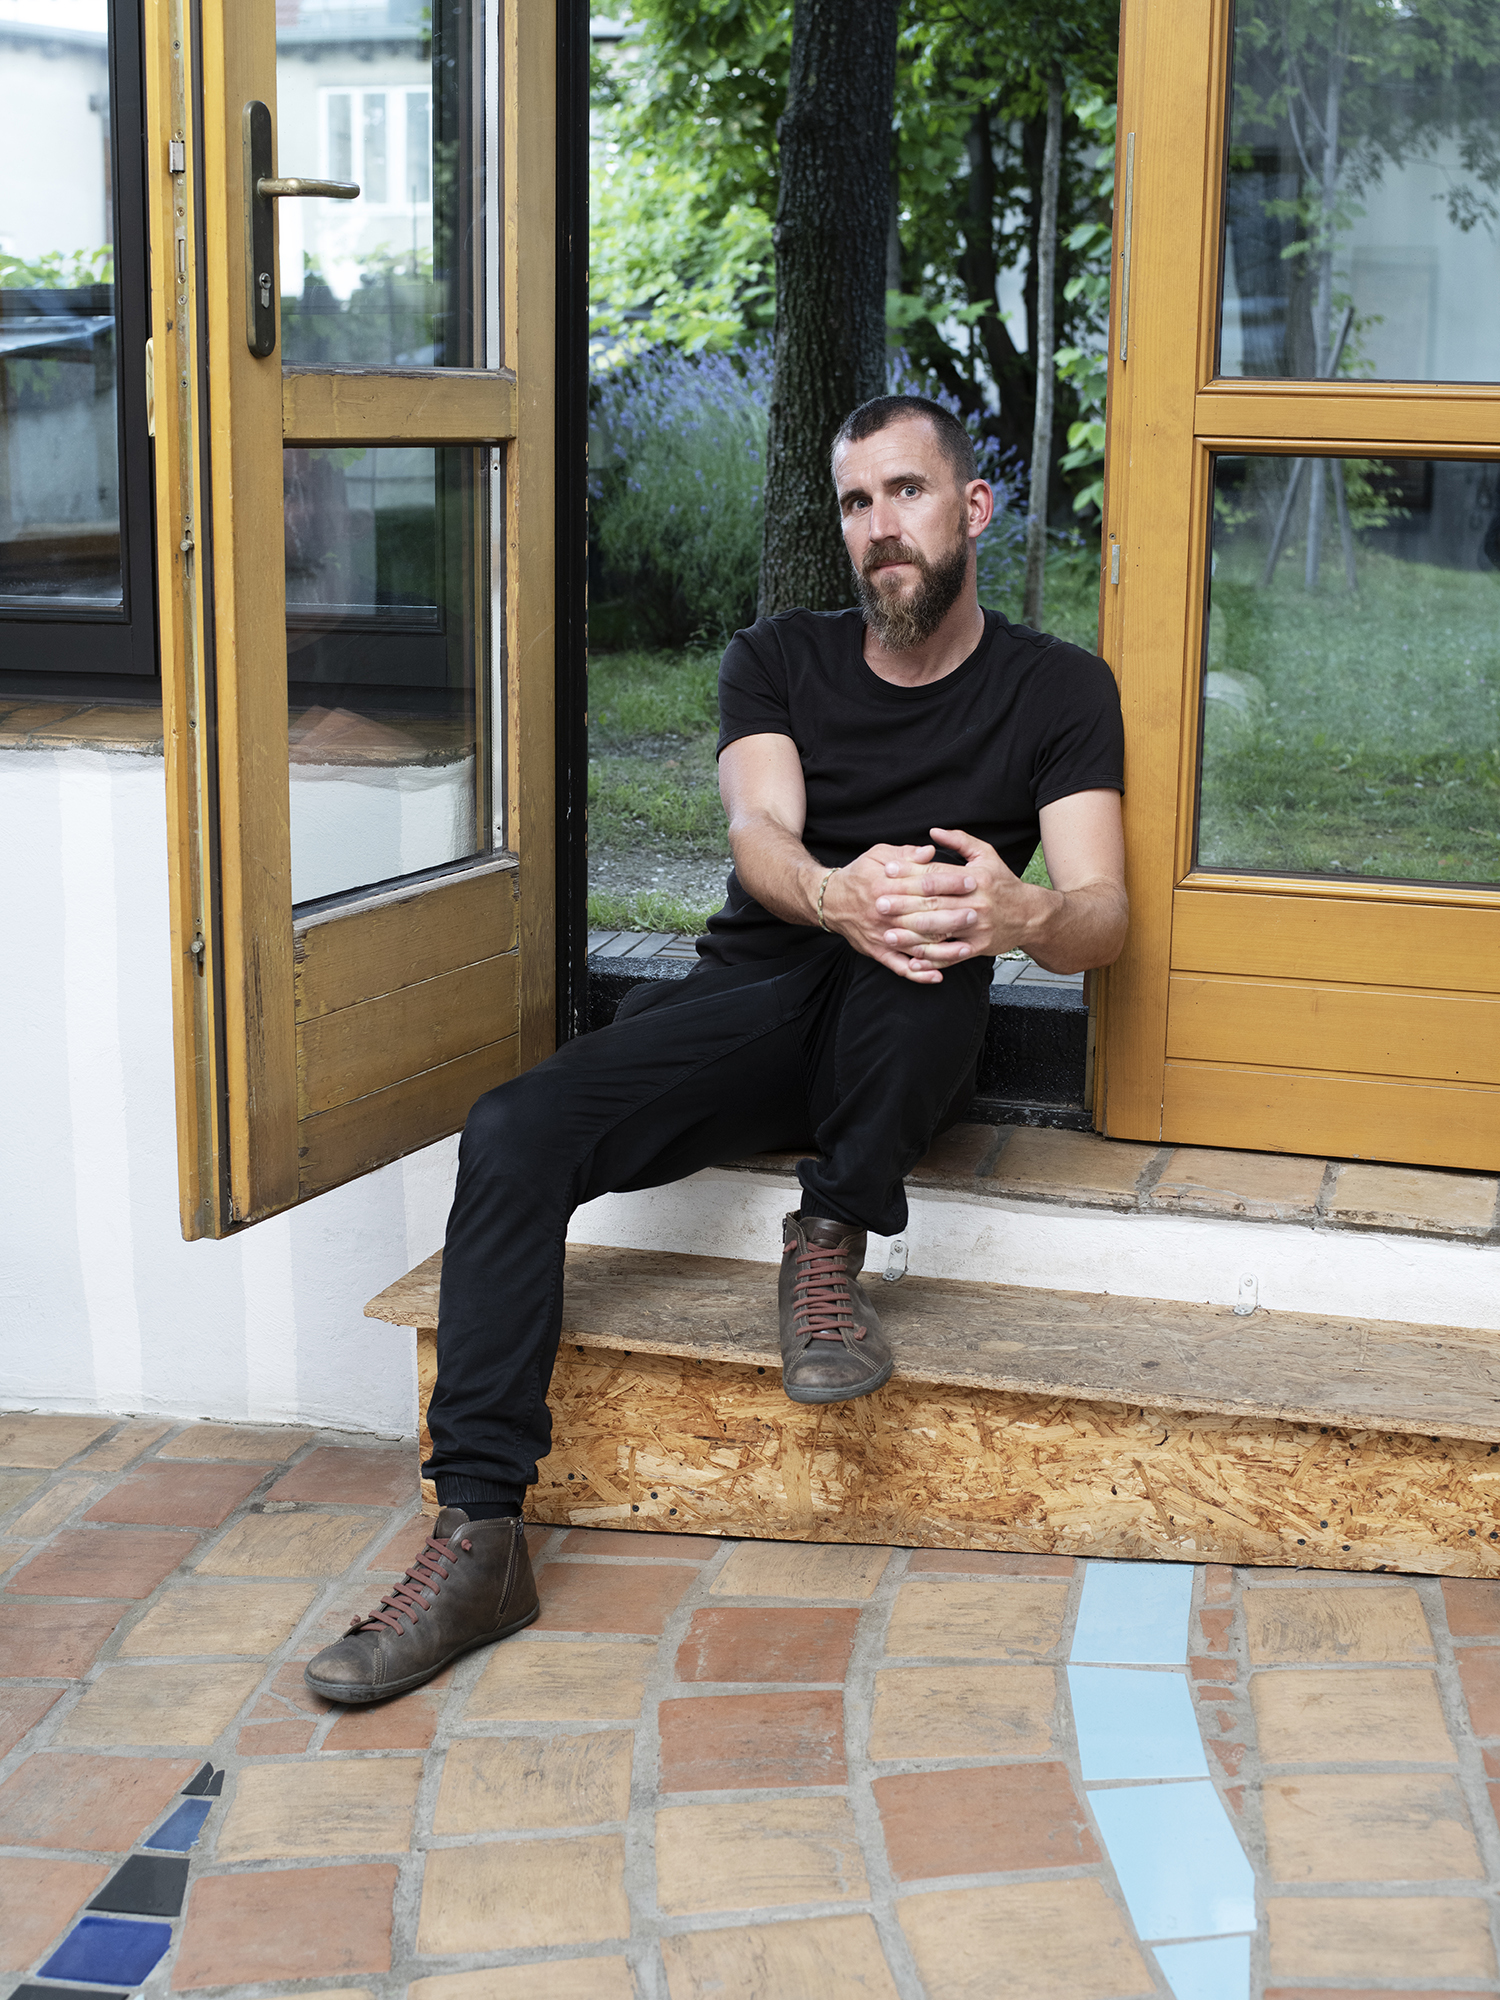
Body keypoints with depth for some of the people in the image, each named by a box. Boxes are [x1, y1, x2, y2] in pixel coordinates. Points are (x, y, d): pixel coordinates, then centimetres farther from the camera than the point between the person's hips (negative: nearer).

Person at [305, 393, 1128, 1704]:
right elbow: (760, 833, -11)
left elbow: (1100, 915, -9)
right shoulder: (781, 661, 10)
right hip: (749, 1005, 2)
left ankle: (833, 1244, -22)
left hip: (902, 1050, -2)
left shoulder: (1056, 689, 5)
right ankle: (480, 1539, -25)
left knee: (932, 909, -36)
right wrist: (831, 896, -38)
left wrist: (1023, 915, -37)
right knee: (512, 1136, -25)